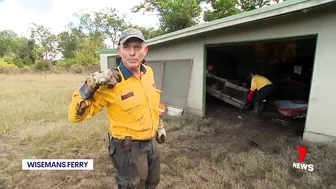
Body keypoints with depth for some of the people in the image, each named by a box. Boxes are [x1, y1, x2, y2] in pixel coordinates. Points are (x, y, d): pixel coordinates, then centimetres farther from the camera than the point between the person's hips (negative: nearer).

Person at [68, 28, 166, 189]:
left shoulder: (148, 72, -3)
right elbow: (75, 115, -21)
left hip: (152, 142, 7)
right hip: (129, 148, -6)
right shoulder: (111, 83, -23)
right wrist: (91, 84, -34)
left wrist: (159, 125, 18)